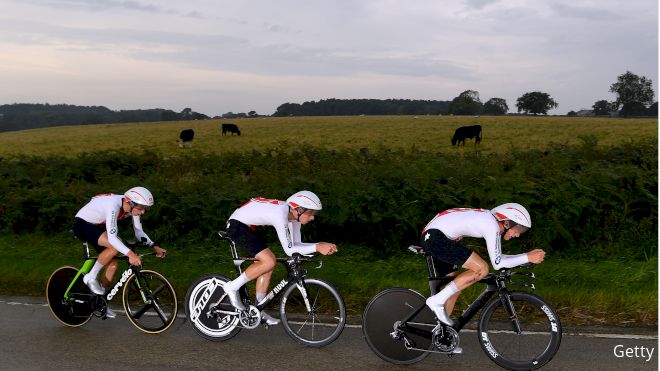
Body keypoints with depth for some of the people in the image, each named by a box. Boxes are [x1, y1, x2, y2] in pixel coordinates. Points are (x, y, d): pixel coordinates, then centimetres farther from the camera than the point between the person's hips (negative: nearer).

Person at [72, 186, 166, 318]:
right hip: (82, 224, -8)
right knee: (114, 247, -31)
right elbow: (112, 237, -42)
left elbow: (139, 232, -3)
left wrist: (154, 246, -17)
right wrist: (130, 254, -52)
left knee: (113, 264, 2)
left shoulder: (132, 207, -11)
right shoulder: (113, 206, -35)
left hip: (97, 226, 9)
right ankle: (91, 277, -11)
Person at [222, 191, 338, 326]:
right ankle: (232, 287, -5)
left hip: (247, 227, 10)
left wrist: (321, 245, -14)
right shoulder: (280, 215, -30)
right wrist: (317, 247, -29)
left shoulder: (294, 214, -3)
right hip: (236, 226, -10)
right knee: (269, 261, -19)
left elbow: (296, 244, -1)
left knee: (268, 264, 5)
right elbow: (289, 250, -28)